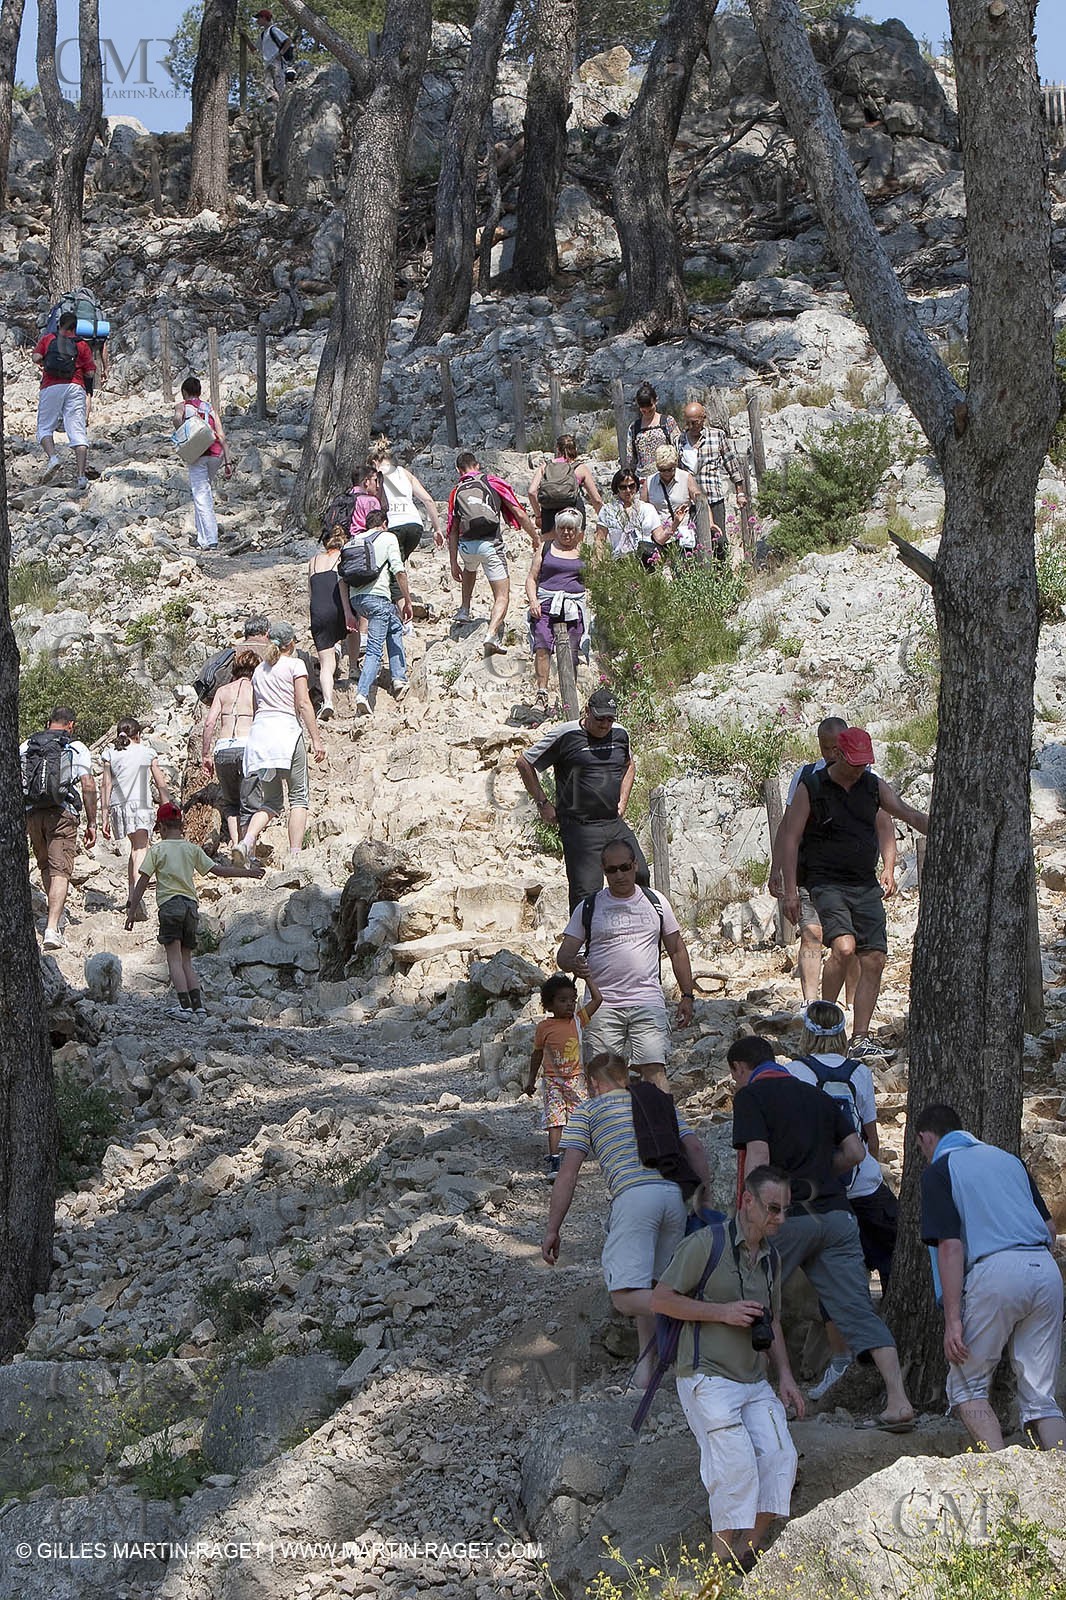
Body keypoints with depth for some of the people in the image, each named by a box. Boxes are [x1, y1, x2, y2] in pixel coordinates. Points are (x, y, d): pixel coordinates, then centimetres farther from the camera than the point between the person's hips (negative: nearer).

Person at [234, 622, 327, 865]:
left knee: (269, 800, 9)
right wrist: (316, 739, -5)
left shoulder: (259, 669, 20)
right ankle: (295, 854, -5)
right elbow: (303, 704, -6)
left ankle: (247, 841, -16)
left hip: (259, 729, 5)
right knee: (298, 797, 3)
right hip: (286, 729, -5)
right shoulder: (295, 664, 3)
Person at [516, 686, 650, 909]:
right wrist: (543, 803, 0)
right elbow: (524, 763, 0)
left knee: (640, 876, -4)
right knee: (586, 893, -10)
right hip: (580, 829, -6)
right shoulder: (565, 735, -8)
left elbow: (629, 765, 32)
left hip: (615, 824, 6)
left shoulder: (620, 734, 9)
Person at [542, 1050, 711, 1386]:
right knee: (648, 1287, 19)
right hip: (675, 1193, 6)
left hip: (633, 1195, -6)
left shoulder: (587, 1110, 19)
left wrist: (552, 1230, 10)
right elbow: (695, 1148, 16)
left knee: (626, 1297, -11)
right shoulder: (662, 1103, 30)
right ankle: (647, 1364, 14)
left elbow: (568, 1172, 9)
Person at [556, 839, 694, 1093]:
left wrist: (687, 996, 10)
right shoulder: (589, 908, 8)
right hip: (603, 1004, 0)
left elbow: (677, 950, 18)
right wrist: (574, 964, -18)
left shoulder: (656, 903, 12)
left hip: (648, 1002, 0)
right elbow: (563, 955, 7)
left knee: (654, 1069, -12)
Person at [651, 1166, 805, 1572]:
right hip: (707, 1377, -7)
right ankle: (723, 1563, -12)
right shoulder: (707, 1243, -8)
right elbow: (661, 1299, -9)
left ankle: (750, 1553, -2)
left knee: (779, 1457, -11)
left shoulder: (771, 1257, 15)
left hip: (754, 1382, 7)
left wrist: (785, 1375, 13)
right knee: (737, 1462, -20)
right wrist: (723, 1312, -14)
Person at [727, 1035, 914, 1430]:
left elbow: (758, 1159, -12)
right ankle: (899, 1401, -11)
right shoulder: (818, 1096, 20)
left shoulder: (750, 1096, 0)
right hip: (837, 1214, 5)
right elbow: (855, 1152, 15)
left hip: (787, 1217, -5)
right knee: (858, 1311, 0)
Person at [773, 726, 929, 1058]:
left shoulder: (873, 786, 8)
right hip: (827, 883, -5)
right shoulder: (812, 788, -4)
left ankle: (860, 1040, 5)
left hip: (866, 886, 5)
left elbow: (910, 815, 9)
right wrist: (790, 889, -10)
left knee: (874, 960, -3)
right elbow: (789, 837, -4)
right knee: (844, 947, -26)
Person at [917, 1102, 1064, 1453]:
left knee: (966, 1387, 9)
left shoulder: (939, 1170, 5)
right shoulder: (1008, 1159, 24)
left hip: (996, 1272, -5)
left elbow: (950, 1246, -5)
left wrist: (953, 1319, -7)